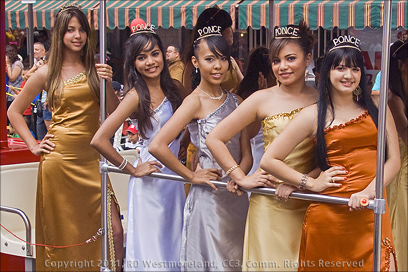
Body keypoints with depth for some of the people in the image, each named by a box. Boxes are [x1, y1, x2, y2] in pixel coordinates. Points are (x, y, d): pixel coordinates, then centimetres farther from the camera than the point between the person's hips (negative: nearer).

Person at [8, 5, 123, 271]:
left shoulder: (96, 68, 8)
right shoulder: (47, 73, 3)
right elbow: (14, 111, 11)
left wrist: (108, 85, -9)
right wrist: (33, 145, 2)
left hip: (91, 159, 2)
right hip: (59, 159, -2)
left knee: (114, 231, -5)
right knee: (64, 232, 5)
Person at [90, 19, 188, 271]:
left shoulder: (171, 88, 4)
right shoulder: (137, 96, -15)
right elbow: (99, 140, -23)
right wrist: (132, 170, -13)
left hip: (173, 177, 6)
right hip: (150, 181, -6)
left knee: (173, 242, 16)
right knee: (151, 250, 5)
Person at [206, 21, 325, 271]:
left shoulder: (321, 100, 1)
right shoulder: (263, 100, -3)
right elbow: (215, 139, -1)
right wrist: (241, 178, -5)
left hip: (308, 203, 2)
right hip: (269, 204, -2)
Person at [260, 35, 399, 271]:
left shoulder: (377, 108, 10)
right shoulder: (314, 116, 1)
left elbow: (394, 160, 2)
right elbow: (269, 160, 0)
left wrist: (369, 191, -15)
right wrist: (312, 183, -5)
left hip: (374, 213, 3)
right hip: (331, 214, -2)